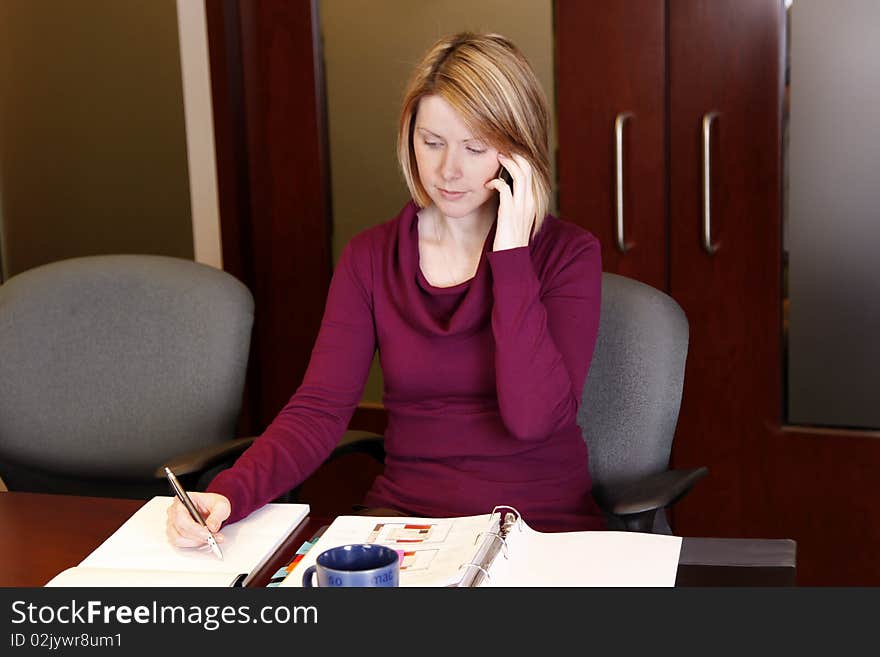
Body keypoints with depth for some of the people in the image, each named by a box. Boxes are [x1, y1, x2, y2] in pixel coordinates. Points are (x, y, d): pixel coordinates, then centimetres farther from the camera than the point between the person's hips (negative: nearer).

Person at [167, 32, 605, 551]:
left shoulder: (569, 254, -4)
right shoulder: (371, 257, 5)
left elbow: (533, 418, -17)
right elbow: (320, 409, -4)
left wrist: (510, 256, -16)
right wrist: (228, 494, -21)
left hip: (543, 527, -2)